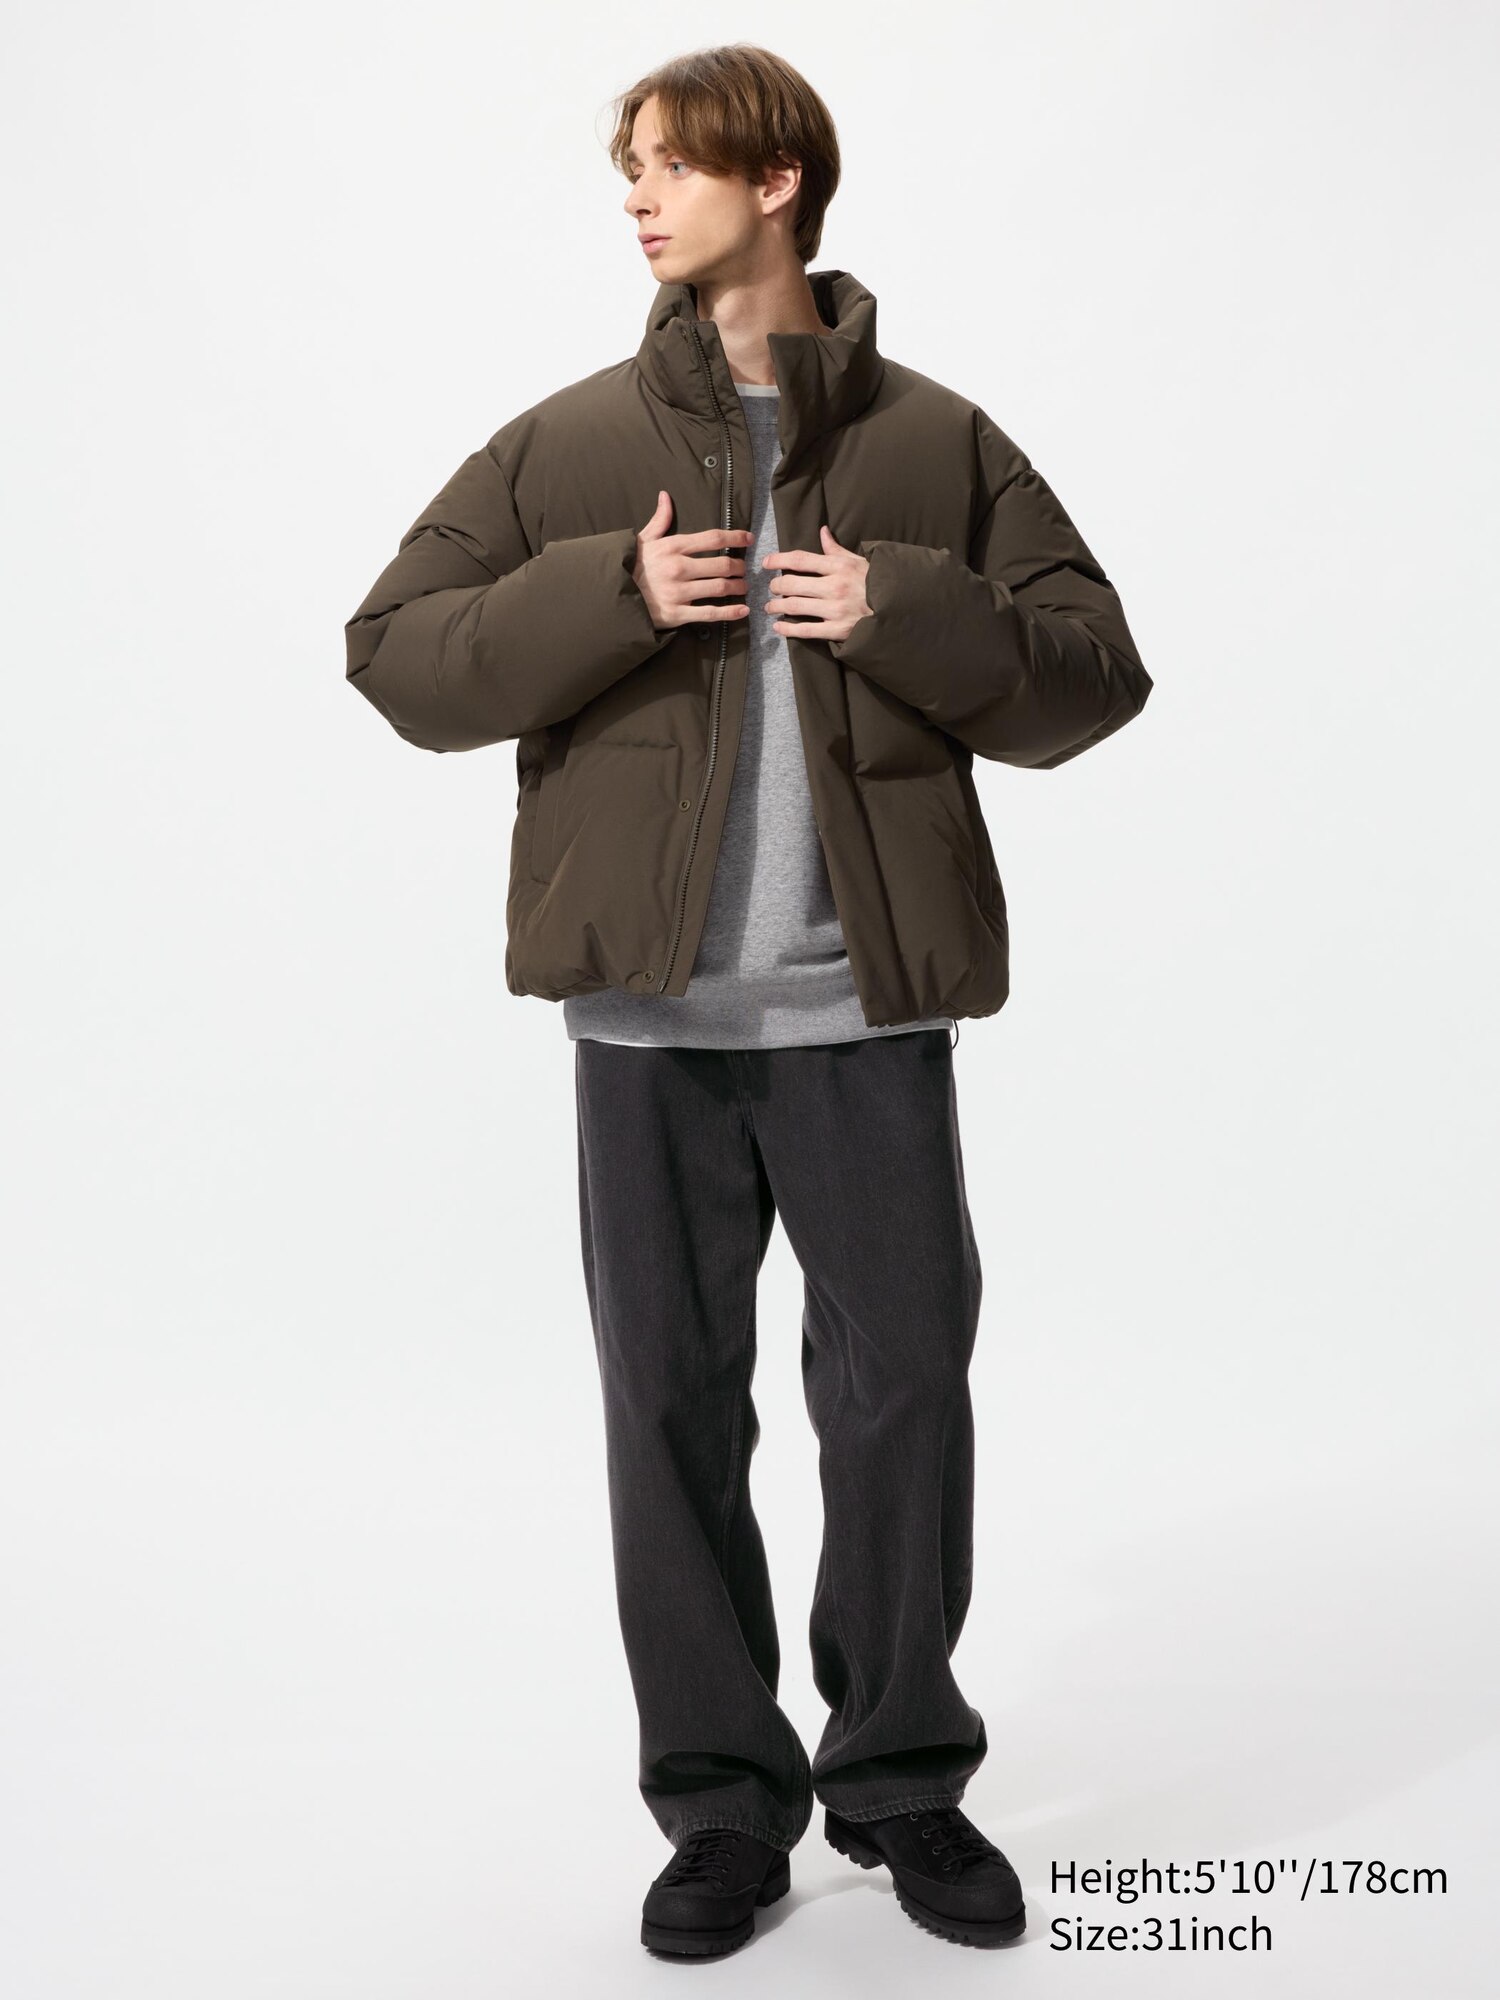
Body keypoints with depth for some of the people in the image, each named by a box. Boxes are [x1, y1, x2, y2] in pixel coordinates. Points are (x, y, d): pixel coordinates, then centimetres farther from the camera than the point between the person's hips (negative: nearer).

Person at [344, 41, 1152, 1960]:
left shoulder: (938, 441, 8)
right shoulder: (569, 446, 9)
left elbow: (1094, 673, 6)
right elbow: (395, 652, 4)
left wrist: (907, 617, -11)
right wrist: (612, 597, -10)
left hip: (867, 1006, -1)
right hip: (651, 1009, 1)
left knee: (906, 1387, 4)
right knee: (671, 1401, 7)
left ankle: (902, 1778, 24)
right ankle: (723, 1799, 23)